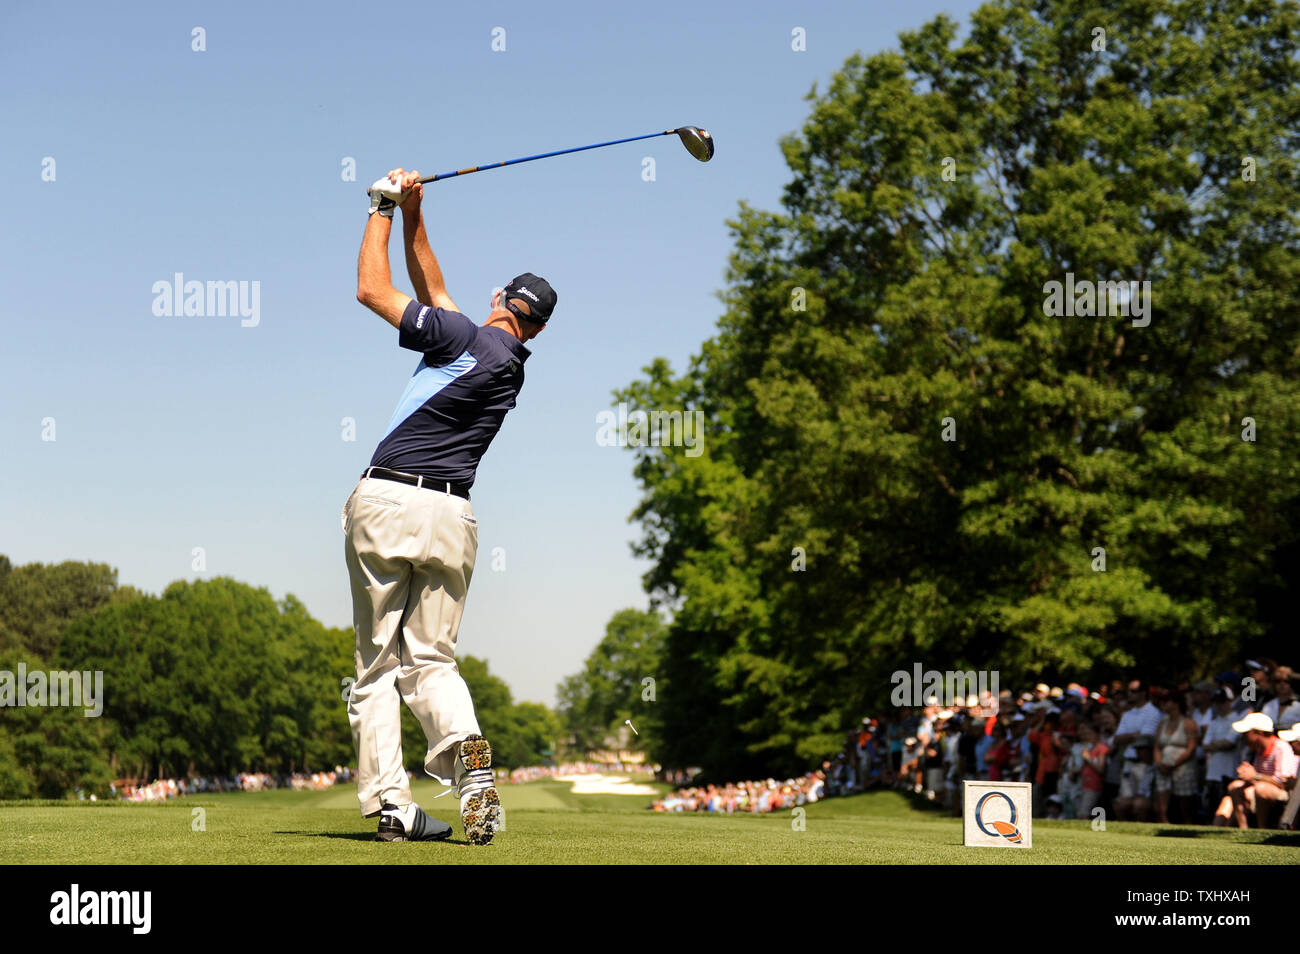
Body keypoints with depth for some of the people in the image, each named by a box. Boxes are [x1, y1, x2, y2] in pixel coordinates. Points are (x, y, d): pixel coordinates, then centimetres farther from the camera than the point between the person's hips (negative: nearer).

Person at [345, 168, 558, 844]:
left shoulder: (467, 337, -3)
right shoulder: (513, 366, 15)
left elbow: (372, 290, 1)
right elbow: (432, 292, 24)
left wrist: (384, 210, 11)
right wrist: (413, 216, 18)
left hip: (385, 502, -5)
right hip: (452, 516, 5)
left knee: (377, 661, 2)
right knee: (431, 658, 9)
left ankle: (390, 803, -4)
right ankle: (465, 748, -20)